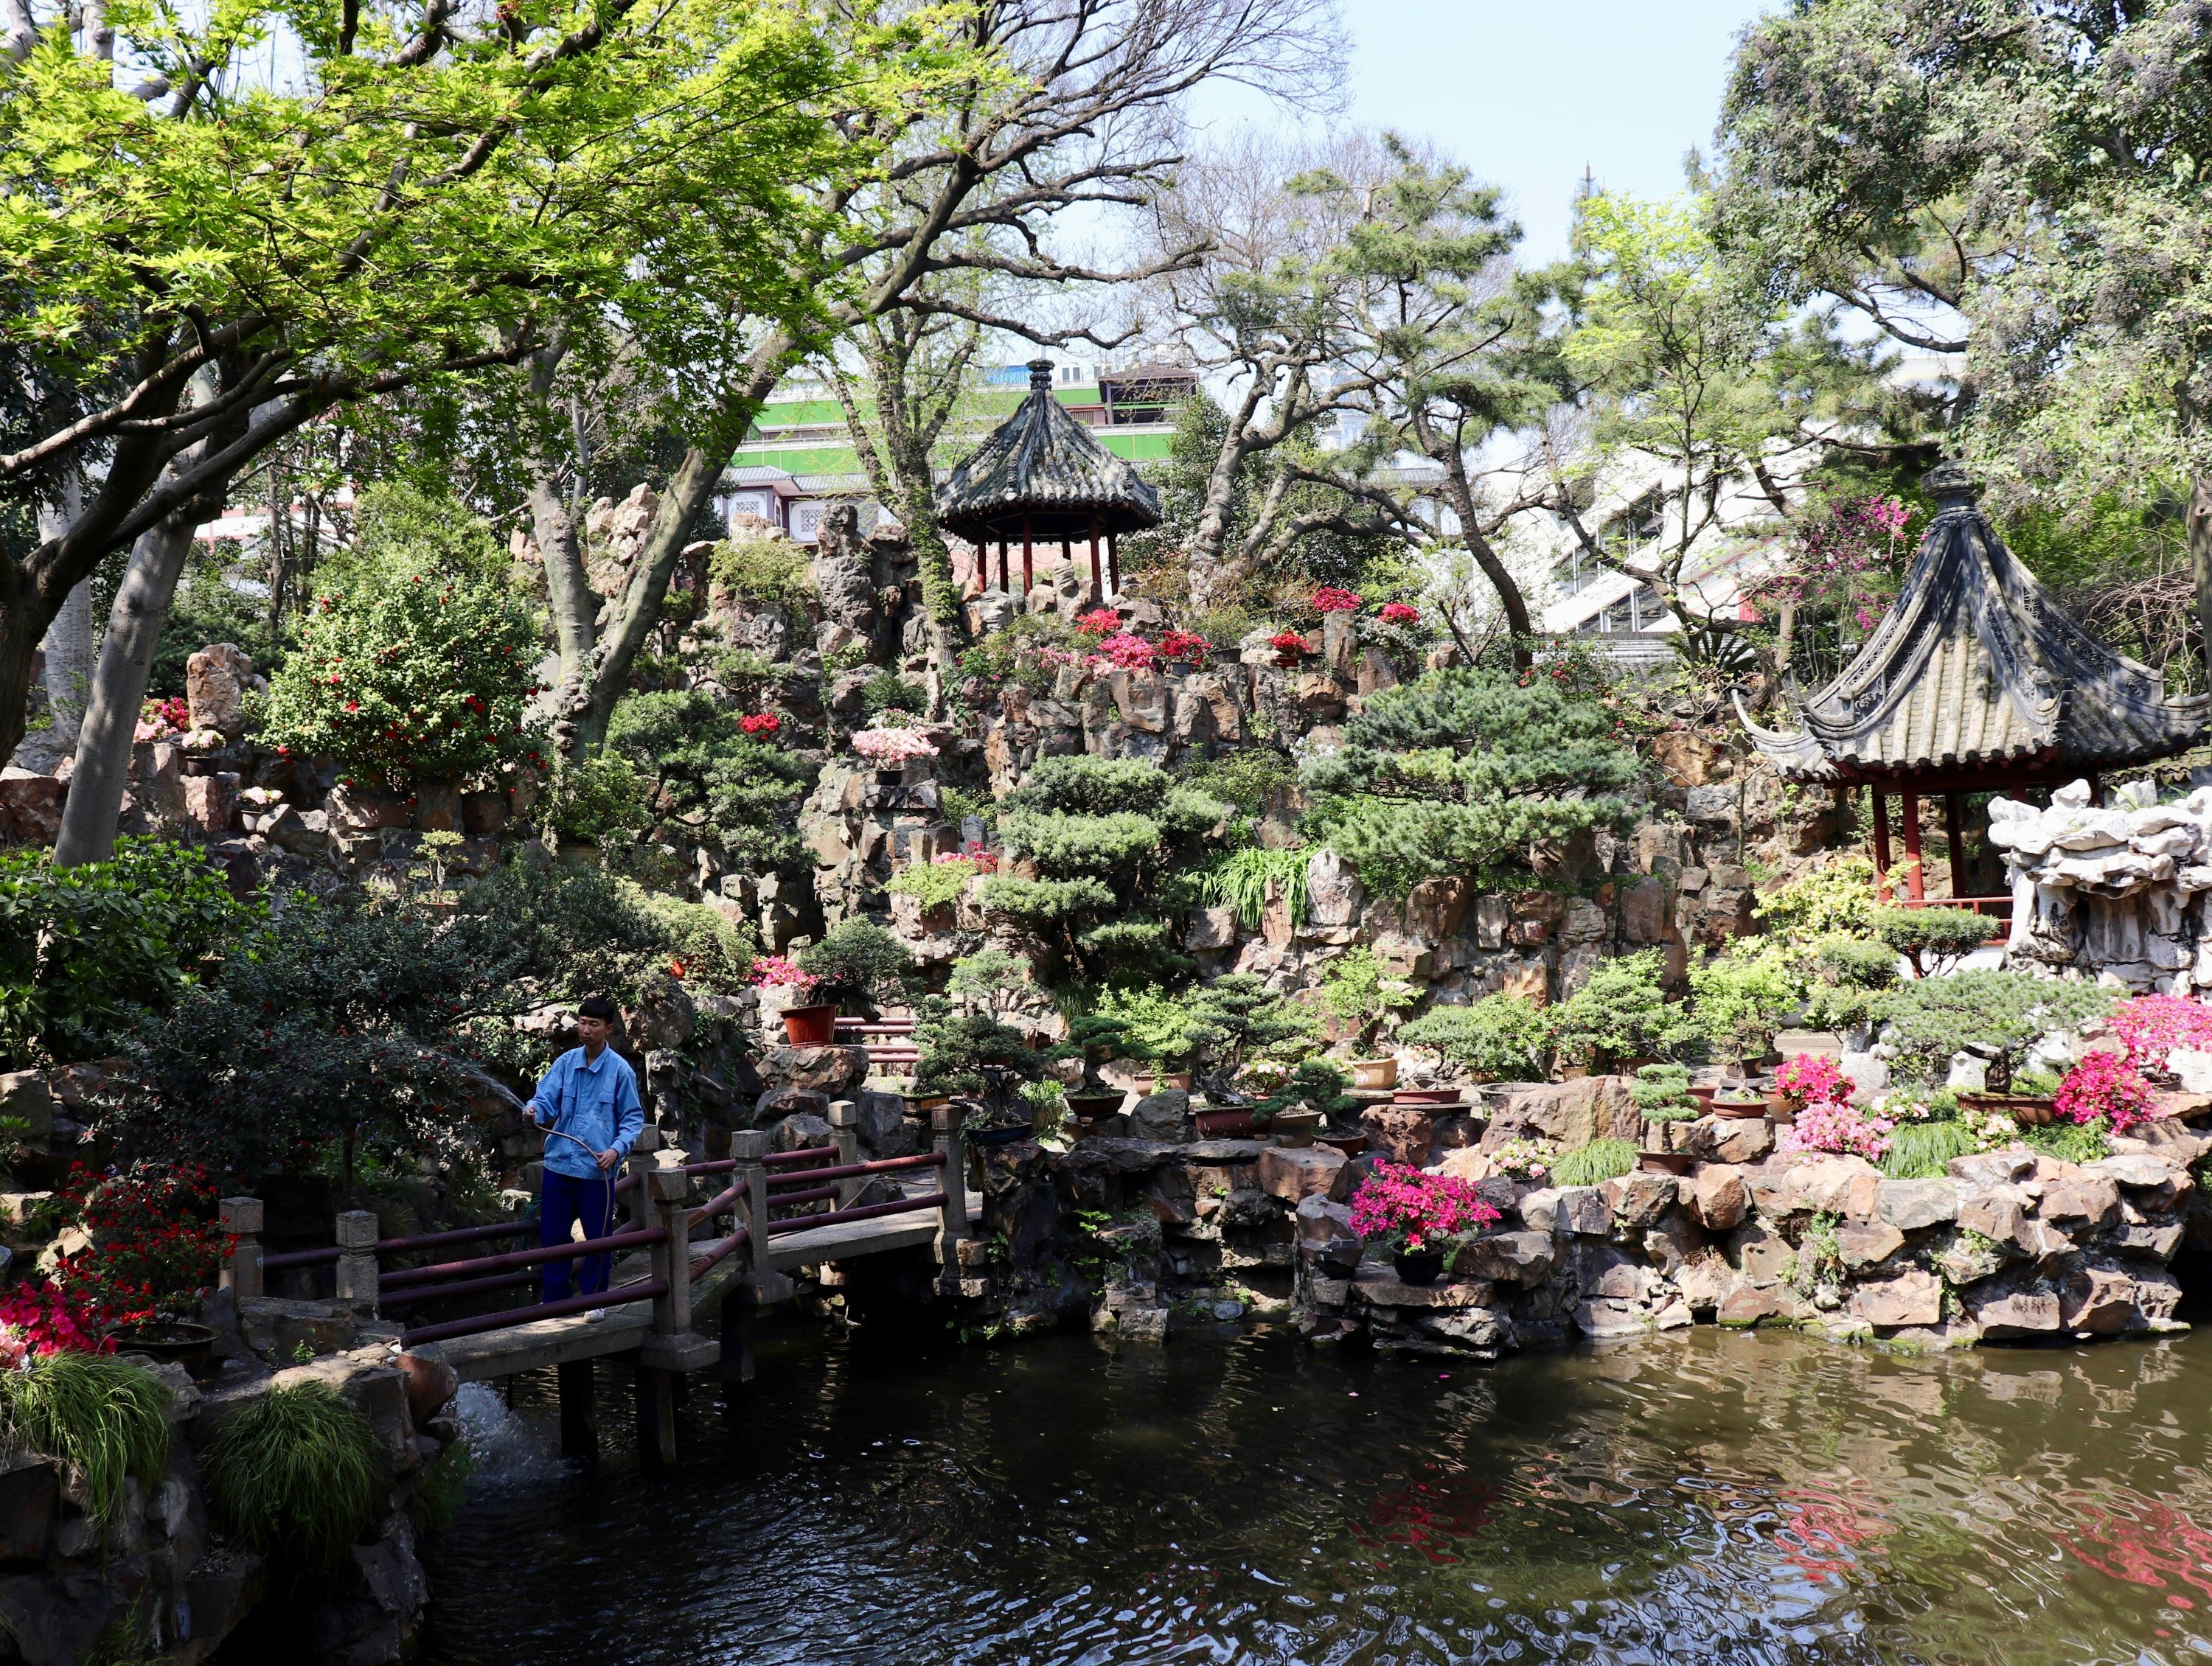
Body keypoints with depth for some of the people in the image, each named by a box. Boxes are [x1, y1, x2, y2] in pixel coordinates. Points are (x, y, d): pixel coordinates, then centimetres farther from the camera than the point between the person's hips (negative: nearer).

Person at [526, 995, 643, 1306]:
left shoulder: (620, 1070, -6)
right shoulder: (566, 1062, 3)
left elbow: (633, 1118, -3)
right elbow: (547, 1099, 0)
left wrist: (617, 1149, -17)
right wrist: (535, 1110, -23)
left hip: (597, 1170, -3)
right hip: (559, 1164, 3)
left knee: (597, 1237, 6)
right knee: (551, 1234, 11)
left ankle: (594, 1298, 23)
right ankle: (553, 1298, 26)